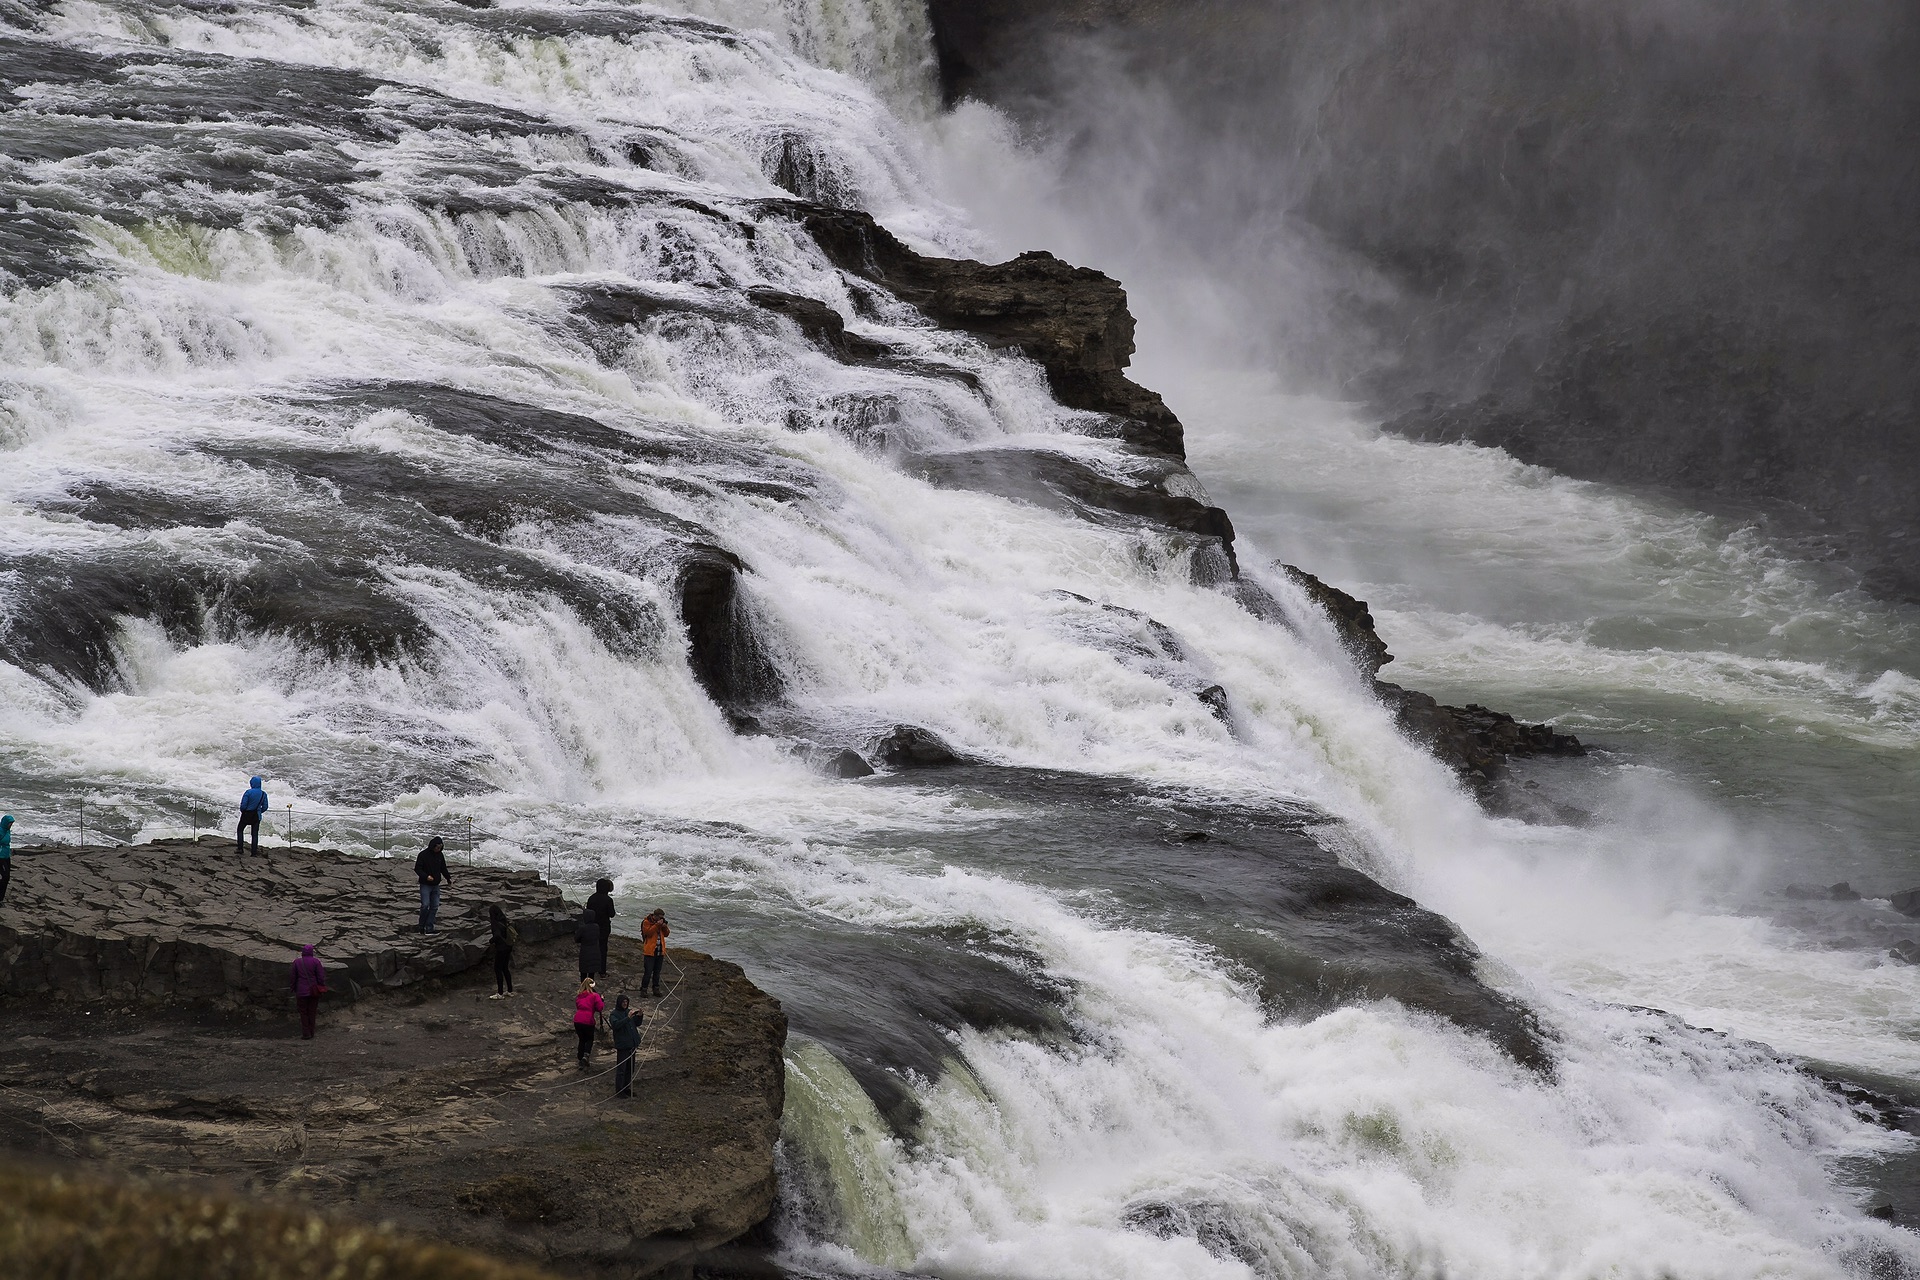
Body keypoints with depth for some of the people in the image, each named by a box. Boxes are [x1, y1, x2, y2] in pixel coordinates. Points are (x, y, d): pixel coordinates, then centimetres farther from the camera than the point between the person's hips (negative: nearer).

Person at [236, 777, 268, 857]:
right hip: (257, 816, 3)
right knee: (255, 833, 11)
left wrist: (242, 811, 3)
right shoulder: (263, 794, -3)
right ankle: (255, 852, 11)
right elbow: (265, 807, 0)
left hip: (246, 814, -3)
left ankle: (240, 849, 10)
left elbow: (243, 805, -17)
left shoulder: (248, 792, -17)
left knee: (240, 830, 16)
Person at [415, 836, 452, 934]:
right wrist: (426, 876, -26)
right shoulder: (424, 855, -10)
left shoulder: (440, 855, 7)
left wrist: (448, 878, 8)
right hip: (425, 885, -6)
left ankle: (429, 928, 5)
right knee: (425, 905, -13)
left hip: (436, 885, 6)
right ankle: (421, 927, -1)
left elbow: (443, 869, 19)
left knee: (435, 906, 2)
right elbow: (417, 869, -11)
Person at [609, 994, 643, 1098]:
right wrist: (628, 1018, -32)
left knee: (630, 1068, 14)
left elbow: (637, 1023, 15)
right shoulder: (614, 1014, -7)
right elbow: (615, 1025, -24)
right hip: (622, 1045, -7)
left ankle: (626, 1089, 26)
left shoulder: (629, 1011, 11)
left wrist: (639, 1015, -6)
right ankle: (619, 1091, 0)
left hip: (631, 1044, 7)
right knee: (621, 1069, -5)